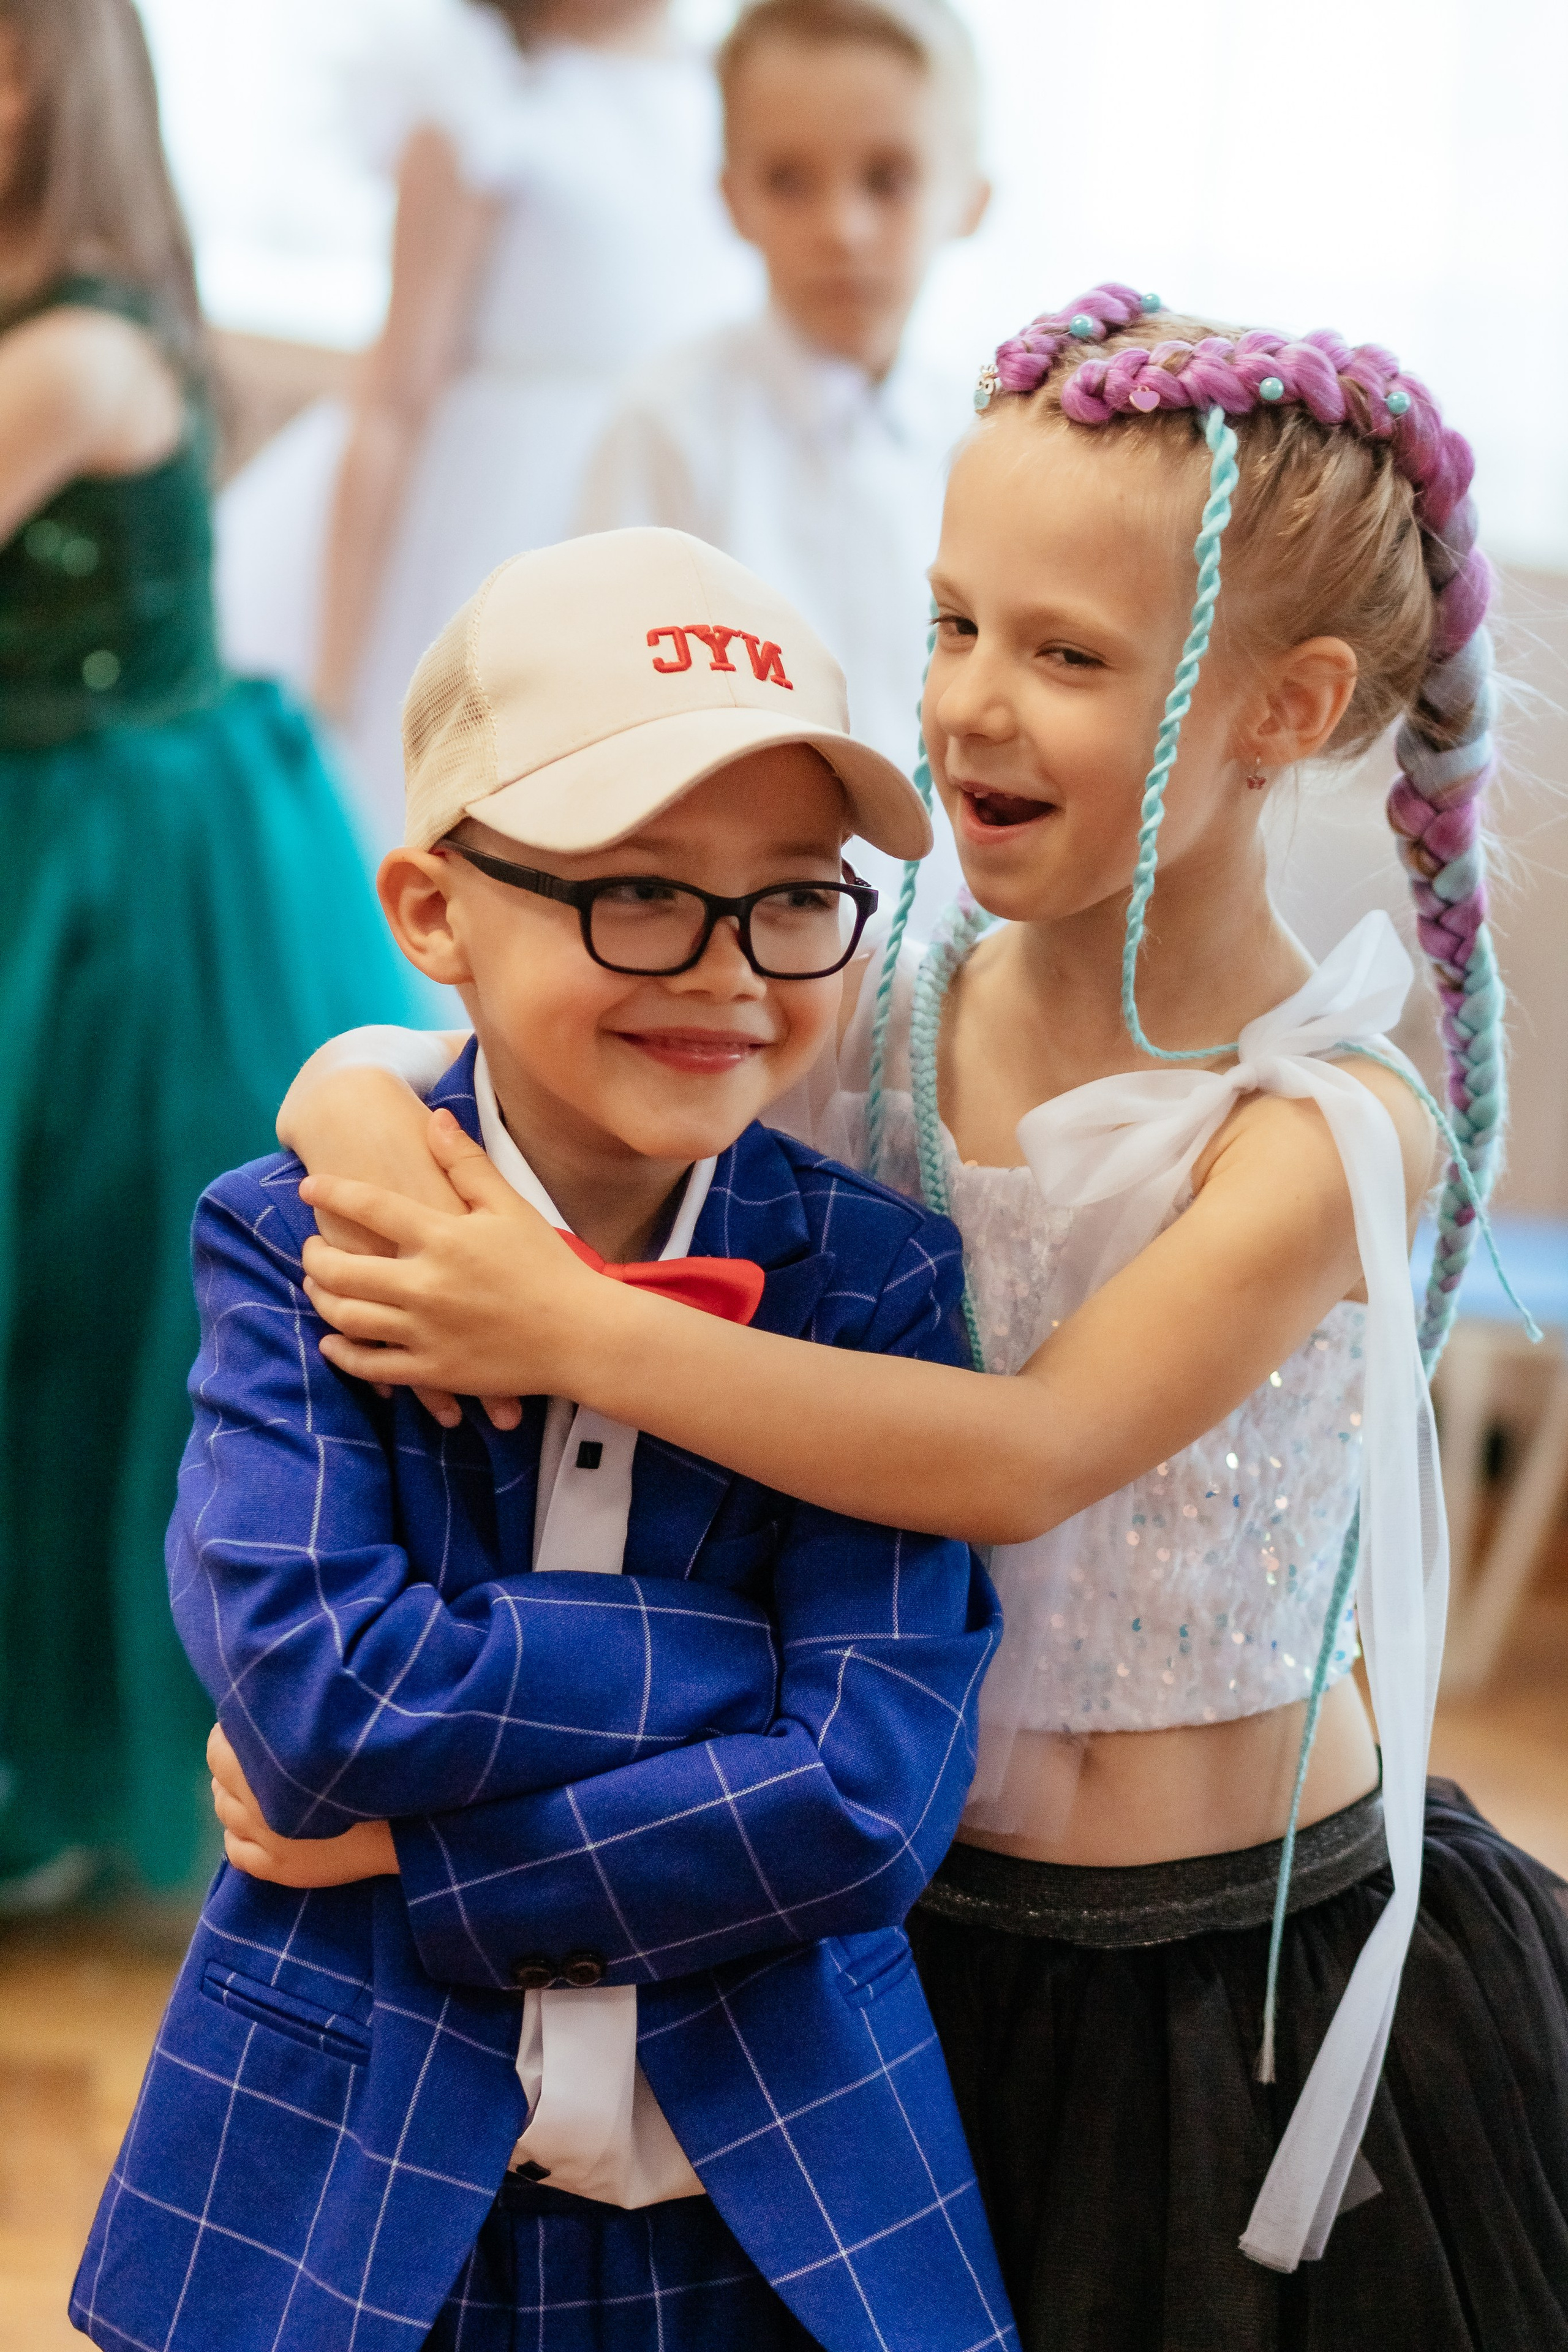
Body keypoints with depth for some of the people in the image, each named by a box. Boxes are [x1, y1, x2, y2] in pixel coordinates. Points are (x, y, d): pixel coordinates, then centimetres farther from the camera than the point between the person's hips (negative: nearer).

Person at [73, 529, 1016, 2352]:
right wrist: (749, 1662, -19)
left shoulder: (876, 1282, -7)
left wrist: (399, 1839, -16)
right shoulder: (296, 1241, -7)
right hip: (336, 2187, 0)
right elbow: (311, 1686, -21)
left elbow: (868, 1807, -16)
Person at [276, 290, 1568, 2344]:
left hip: (1243, 1969, -4)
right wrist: (369, 1128, -23)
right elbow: (366, 1072, 1)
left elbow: (1028, 1453, -29)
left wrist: (578, 1332, -32)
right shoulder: (873, 1021, -4)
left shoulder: (1329, 1132, -17)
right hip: (905, 1932, 4)